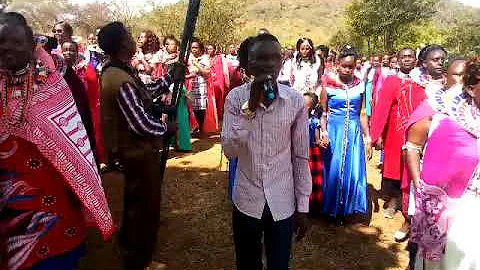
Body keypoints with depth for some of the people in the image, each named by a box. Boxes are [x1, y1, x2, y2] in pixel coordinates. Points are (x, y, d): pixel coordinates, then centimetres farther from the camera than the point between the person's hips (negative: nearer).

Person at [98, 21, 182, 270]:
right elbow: (141, 124, -30)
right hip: (139, 152, -10)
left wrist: (169, 80, 4)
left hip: (131, 149, 10)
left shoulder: (115, 70, 3)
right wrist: (166, 127, -13)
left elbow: (142, 96, 10)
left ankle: (129, 245, 49)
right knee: (146, 205, 7)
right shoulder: (122, 81, -29)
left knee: (134, 200, 27)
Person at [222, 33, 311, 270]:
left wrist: (302, 206, 1)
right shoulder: (236, 98, -9)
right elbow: (230, 151, -17)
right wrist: (250, 107, -25)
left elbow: (300, 157, -2)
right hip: (247, 201, 0)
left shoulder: (296, 101, -8)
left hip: (283, 203, 0)